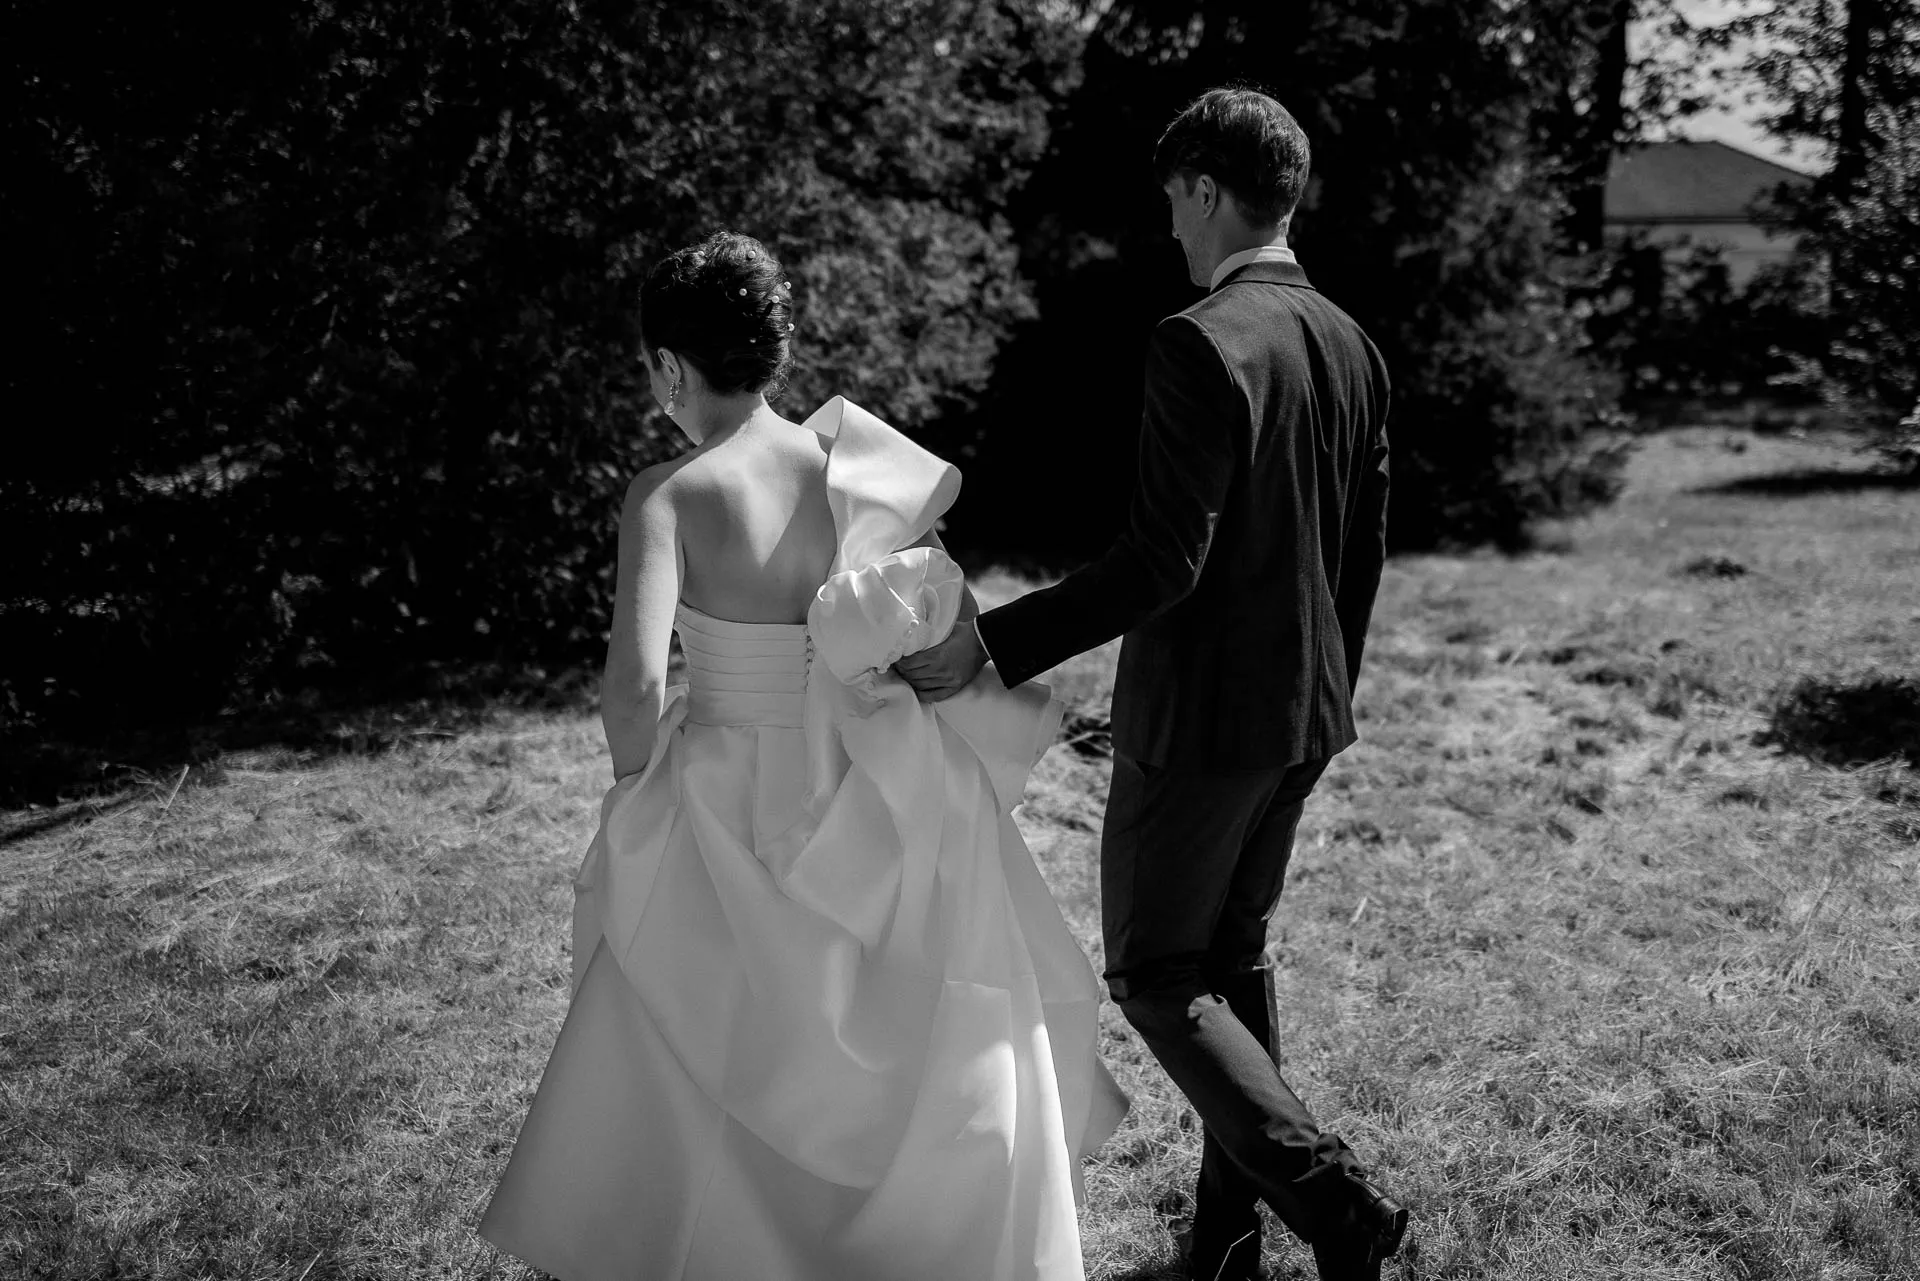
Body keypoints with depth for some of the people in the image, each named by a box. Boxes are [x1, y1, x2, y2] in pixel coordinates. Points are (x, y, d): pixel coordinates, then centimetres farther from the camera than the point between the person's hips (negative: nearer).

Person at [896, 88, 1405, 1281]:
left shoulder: (1200, 345, -20)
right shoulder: (1352, 344, 6)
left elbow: (1163, 565, -24)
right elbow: (1365, 548, 13)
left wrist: (992, 643, -21)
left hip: (1200, 717, -9)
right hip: (1303, 711, 9)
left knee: (1157, 975, 4)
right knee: (1236, 955, 19)